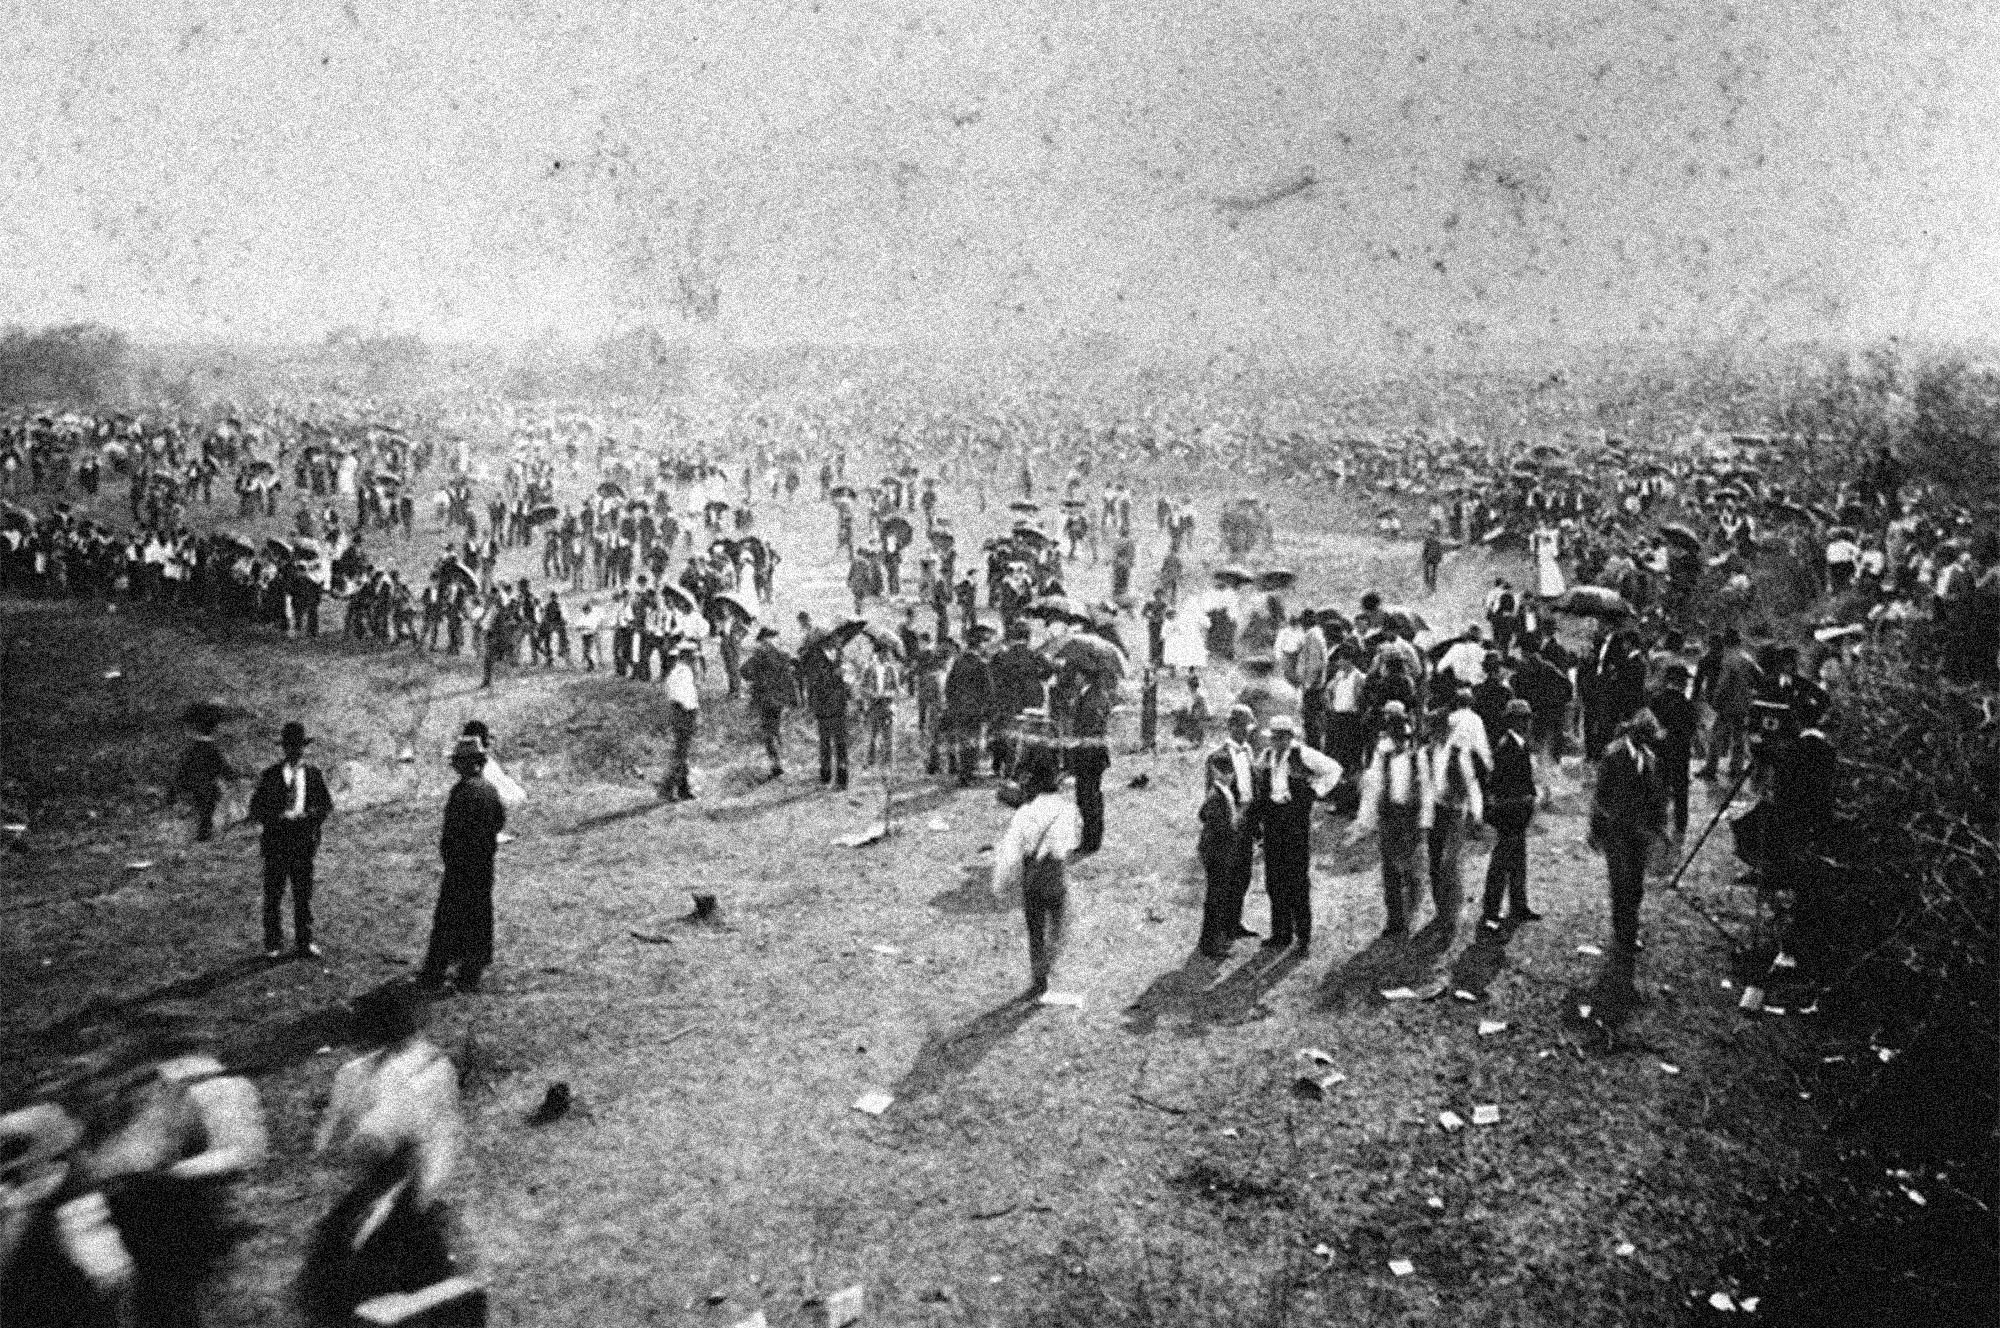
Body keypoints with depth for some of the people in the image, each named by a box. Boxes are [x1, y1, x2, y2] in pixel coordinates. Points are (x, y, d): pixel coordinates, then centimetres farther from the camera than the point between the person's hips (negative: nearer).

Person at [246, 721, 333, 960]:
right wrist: (278, 818, -16)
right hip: (275, 842, -1)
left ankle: (304, 943, 13)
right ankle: (273, 946, 10)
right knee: (273, 896, 2)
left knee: (304, 895, 5)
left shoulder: (313, 774, 9)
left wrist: (308, 815, -12)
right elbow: (256, 808, 1)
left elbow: (326, 804, 7)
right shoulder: (270, 775, 3)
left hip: (304, 842, 1)